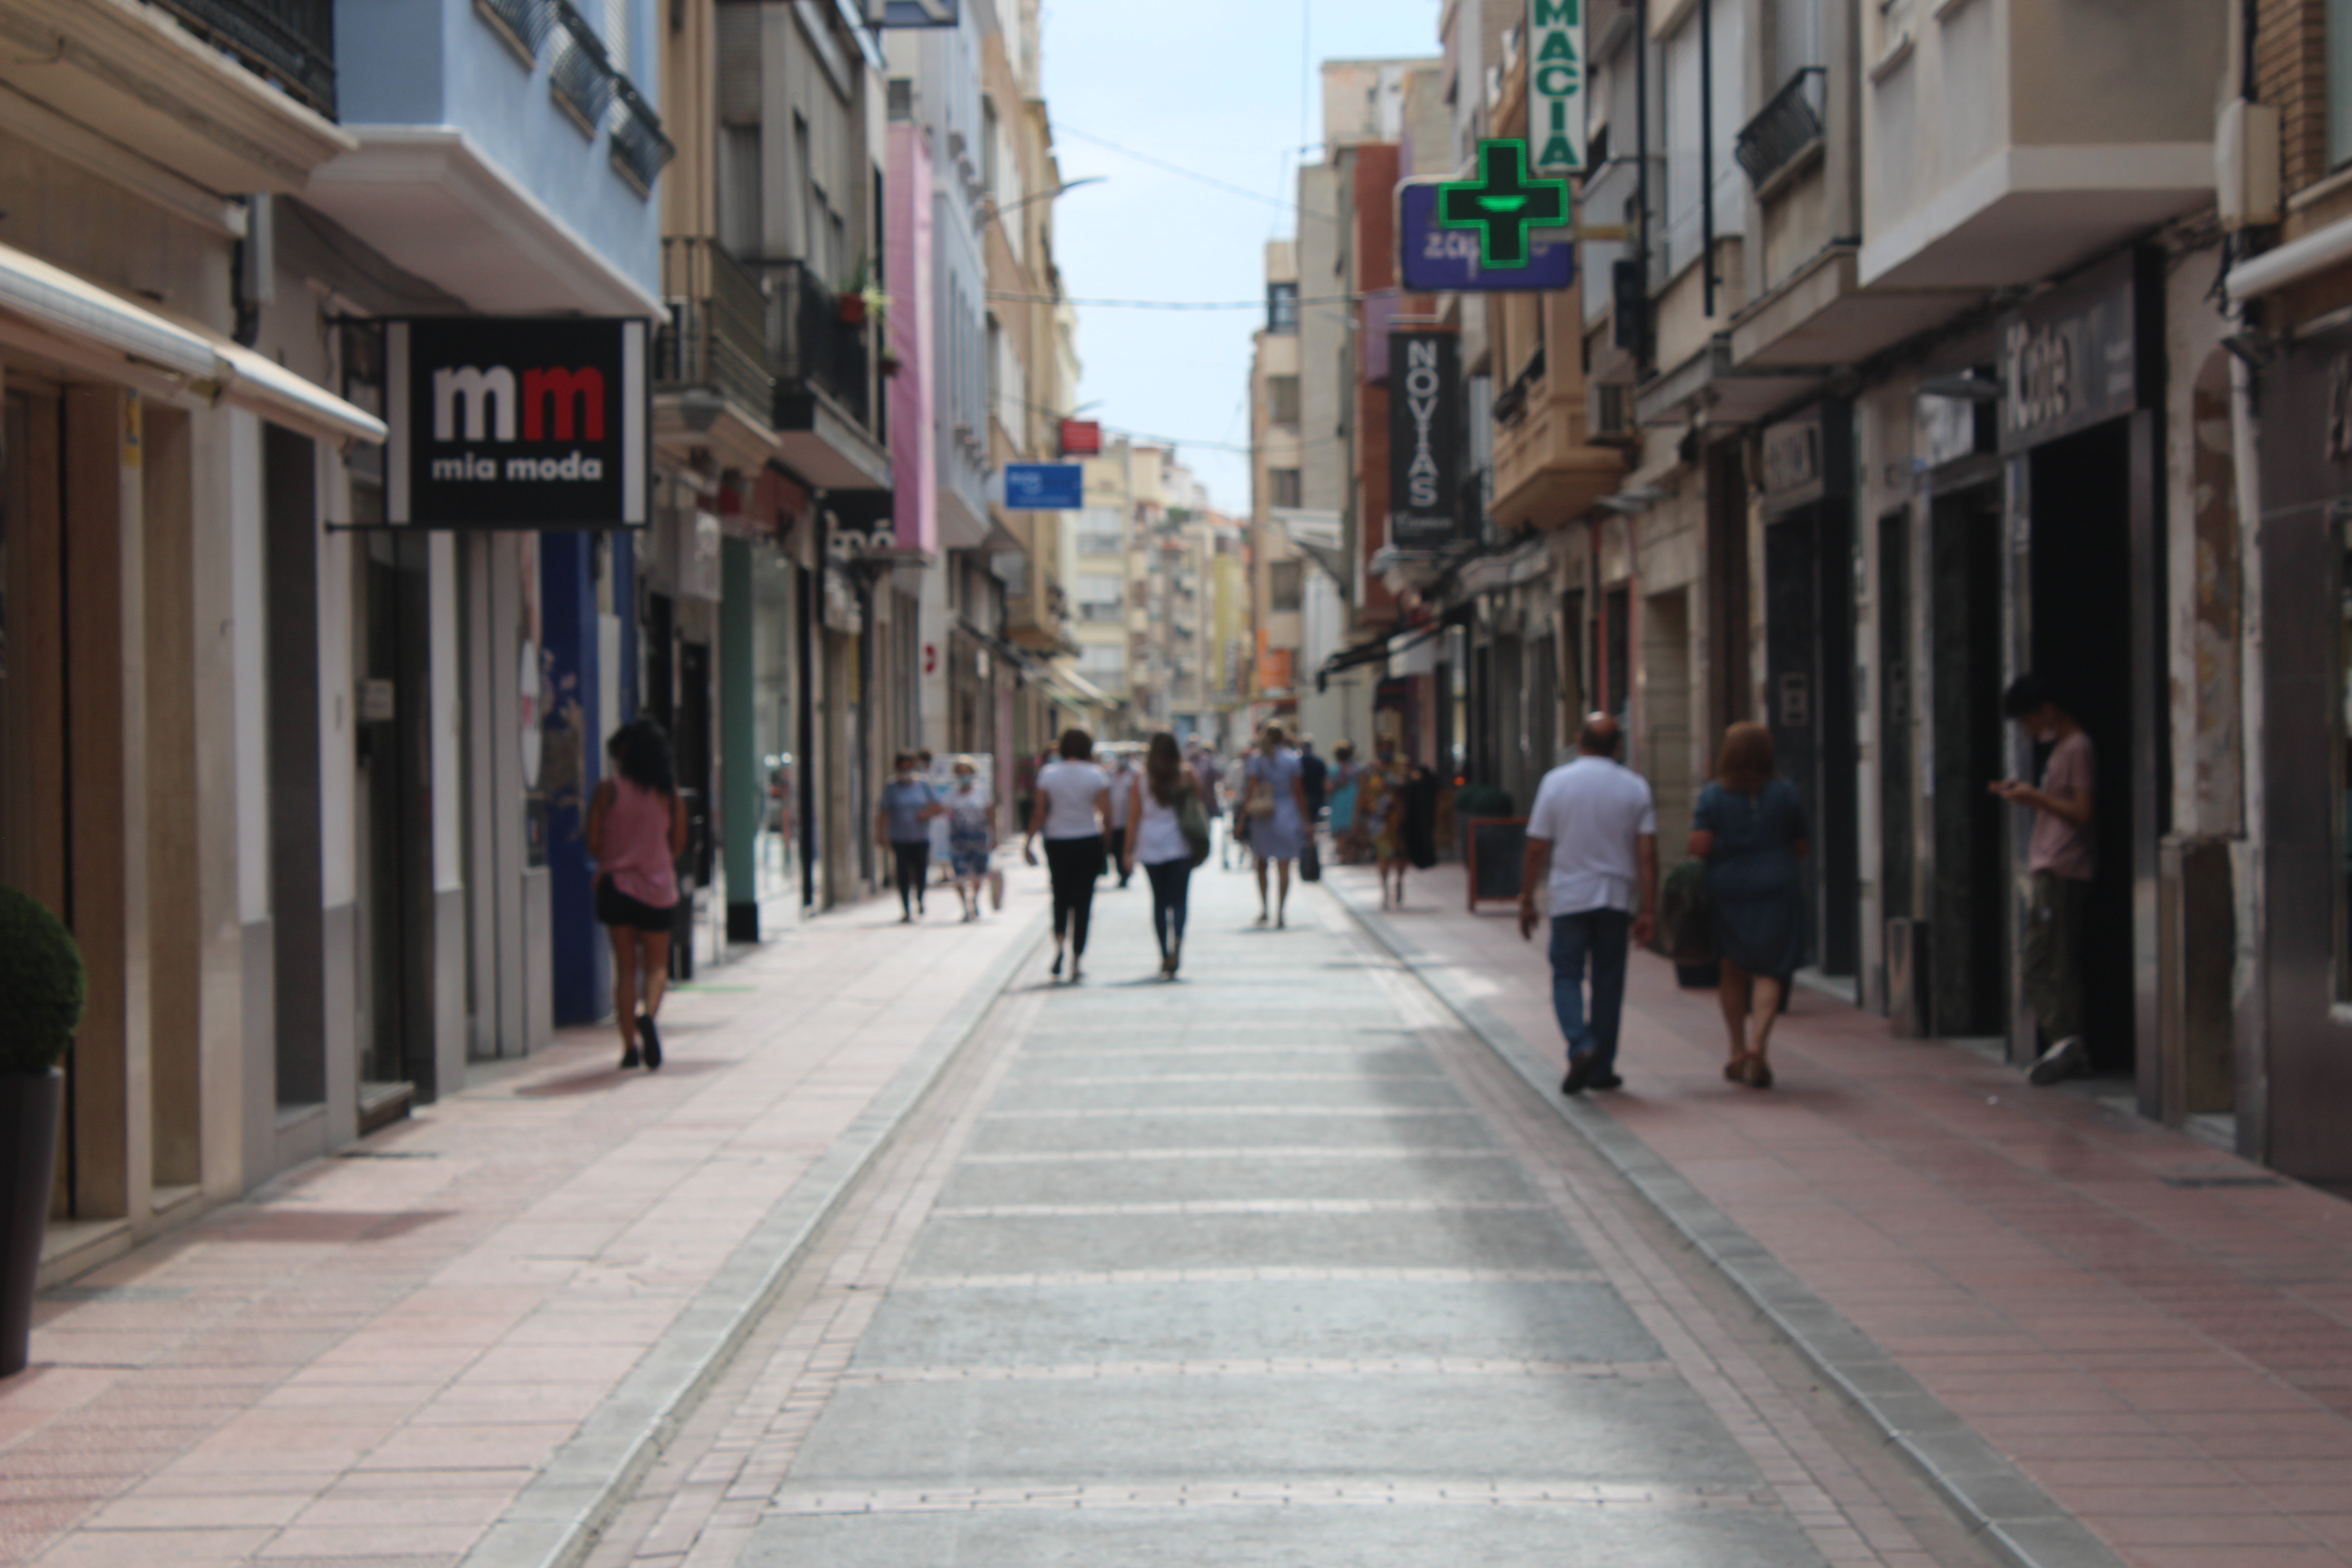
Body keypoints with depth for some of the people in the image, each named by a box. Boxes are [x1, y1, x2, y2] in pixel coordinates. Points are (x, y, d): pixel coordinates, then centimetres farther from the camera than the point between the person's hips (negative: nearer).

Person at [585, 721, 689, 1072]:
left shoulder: (609, 789, -6)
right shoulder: (670, 793, -2)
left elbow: (593, 842, -4)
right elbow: (679, 844, 3)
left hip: (616, 885, 0)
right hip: (658, 888, 0)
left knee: (625, 967, 8)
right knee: (657, 964, 9)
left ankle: (630, 1046, 4)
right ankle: (649, 1015, -21)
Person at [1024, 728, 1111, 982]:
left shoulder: (1048, 774, -3)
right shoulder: (1096, 775, -5)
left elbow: (1040, 814, -4)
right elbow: (1106, 815, -6)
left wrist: (1029, 842, 3)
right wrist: (1106, 836, 9)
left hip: (1057, 844, 1)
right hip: (1088, 843, -1)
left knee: (1061, 896, 19)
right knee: (1083, 901, 5)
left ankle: (1059, 944, -6)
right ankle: (1076, 965, 2)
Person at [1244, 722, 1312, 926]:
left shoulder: (1257, 760, -1)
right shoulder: (1292, 759, 0)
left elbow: (1251, 789, -6)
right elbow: (1298, 791, 1)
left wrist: (1244, 814, -3)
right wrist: (1305, 818, 6)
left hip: (1263, 817, 0)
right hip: (1288, 814, 0)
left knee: (1262, 865, 15)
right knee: (1284, 867, 1)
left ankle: (1264, 910, 8)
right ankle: (1280, 915, -4)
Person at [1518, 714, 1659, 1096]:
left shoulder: (1556, 782, -3)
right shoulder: (1636, 787, 0)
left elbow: (1537, 849, -3)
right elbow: (1647, 854, -5)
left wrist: (1527, 901, 6)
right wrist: (1648, 910, -2)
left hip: (1569, 898, -1)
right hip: (1616, 897, 1)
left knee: (1567, 977, 6)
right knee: (1608, 982, 10)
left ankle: (1581, 1045, -18)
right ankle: (1602, 1068, 13)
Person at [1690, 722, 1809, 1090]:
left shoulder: (1713, 795, -3)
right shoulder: (1786, 793, 1)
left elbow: (1699, 847, -11)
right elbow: (1800, 848, 7)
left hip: (1725, 892, 1)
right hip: (1775, 893, 0)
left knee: (1733, 973, 12)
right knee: (1768, 971, -1)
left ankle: (1738, 1053, 15)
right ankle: (1757, 1045, -19)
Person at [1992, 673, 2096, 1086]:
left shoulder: (2077, 748, -10)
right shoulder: (2062, 748, 20)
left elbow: (2082, 813, -16)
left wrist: (2035, 798, -15)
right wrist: (2026, 793, 13)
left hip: (2062, 873, -10)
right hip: (2053, 871, 10)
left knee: (2038, 965, -14)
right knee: (2062, 964, 9)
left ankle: (2063, 1039, -19)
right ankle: (2073, 1049, 10)